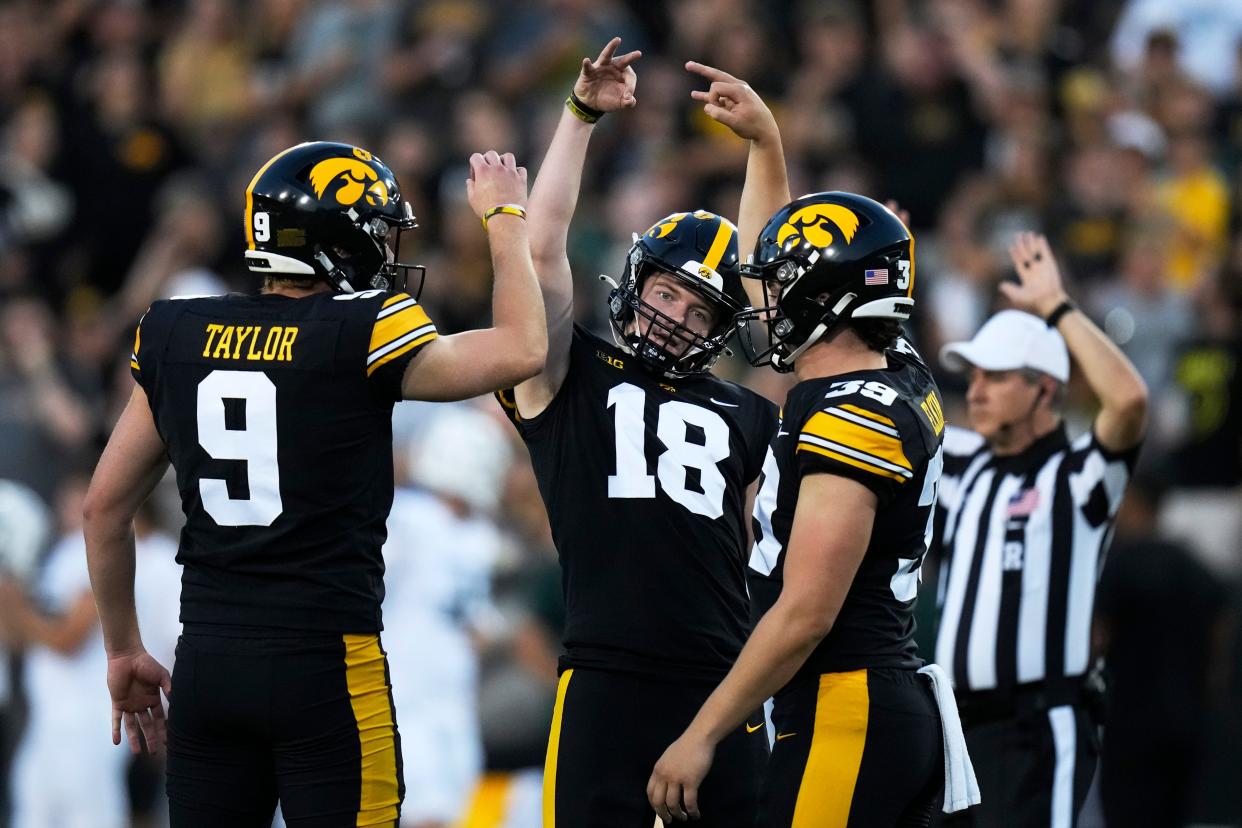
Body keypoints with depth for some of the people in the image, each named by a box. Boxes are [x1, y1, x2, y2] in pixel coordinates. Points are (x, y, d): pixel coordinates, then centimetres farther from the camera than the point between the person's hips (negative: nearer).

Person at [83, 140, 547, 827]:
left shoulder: (177, 337, 6)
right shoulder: (360, 337, -10)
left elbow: (104, 507, 12)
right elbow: (522, 350, -1)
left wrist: (123, 651, 22)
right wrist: (505, 220, 13)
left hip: (205, 660, 5)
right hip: (324, 661, -5)